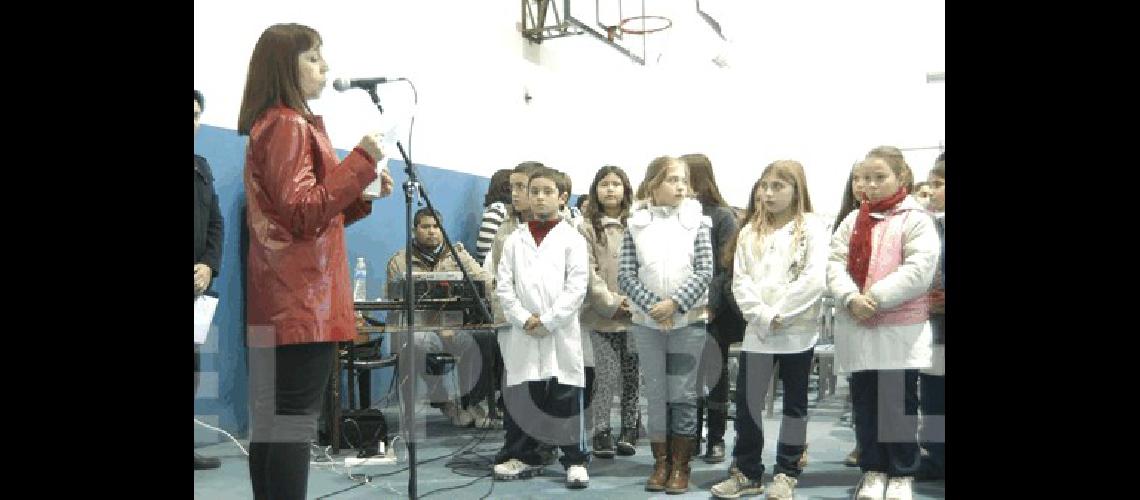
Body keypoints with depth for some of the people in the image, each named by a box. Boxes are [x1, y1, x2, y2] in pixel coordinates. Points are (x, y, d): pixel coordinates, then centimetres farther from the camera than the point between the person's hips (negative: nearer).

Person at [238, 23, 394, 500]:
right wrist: (362, 160, -17)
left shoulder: (269, 124, 20)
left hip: (280, 300, 10)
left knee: (270, 421, 10)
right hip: (303, 300, -10)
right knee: (296, 422, -9)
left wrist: (366, 195, 12)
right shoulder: (290, 124, -10)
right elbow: (305, 214, -17)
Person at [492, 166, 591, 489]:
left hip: (561, 332, -3)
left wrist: (547, 321, -12)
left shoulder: (572, 239, 2)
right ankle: (524, 457, 18)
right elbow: (504, 286, 4)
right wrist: (524, 319, -8)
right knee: (520, 398, 6)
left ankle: (575, 460, 8)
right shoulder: (515, 240, 10)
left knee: (566, 398, -1)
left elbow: (577, 287, -5)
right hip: (522, 332, 3)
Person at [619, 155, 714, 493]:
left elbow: (705, 272, -5)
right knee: (656, 394, 7)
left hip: (689, 320, -1)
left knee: (683, 395, 3)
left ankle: (681, 465, 13)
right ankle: (661, 462, 18)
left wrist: (674, 304, -15)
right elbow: (625, 275, -2)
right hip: (647, 322, 1)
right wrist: (652, 306, -13)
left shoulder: (697, 222, 0)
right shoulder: (636, 224, 2)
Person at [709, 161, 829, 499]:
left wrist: (780, 314, -16)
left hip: (798, 330, -3)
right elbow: (740, 281, 2)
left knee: (794, 402, 8)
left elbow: (814, 279, -14)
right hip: (757, 331, 3)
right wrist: (762, 316, -11)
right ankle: (747, 472, 16)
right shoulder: (750, 231, 10)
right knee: (747, 400, 3)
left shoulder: (812, 227, -3)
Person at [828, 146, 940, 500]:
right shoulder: (853, 221, 11)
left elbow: (919, 269, -16)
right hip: (857, 328, 5)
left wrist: (875, 297, -19)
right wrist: (851, 298, -16)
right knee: (865, 403, 12)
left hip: (901, 329, -4)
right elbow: (835, 263, 2)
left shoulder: (916, 219, -5)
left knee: (900, 404, 4)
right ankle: (873, 470, 24)